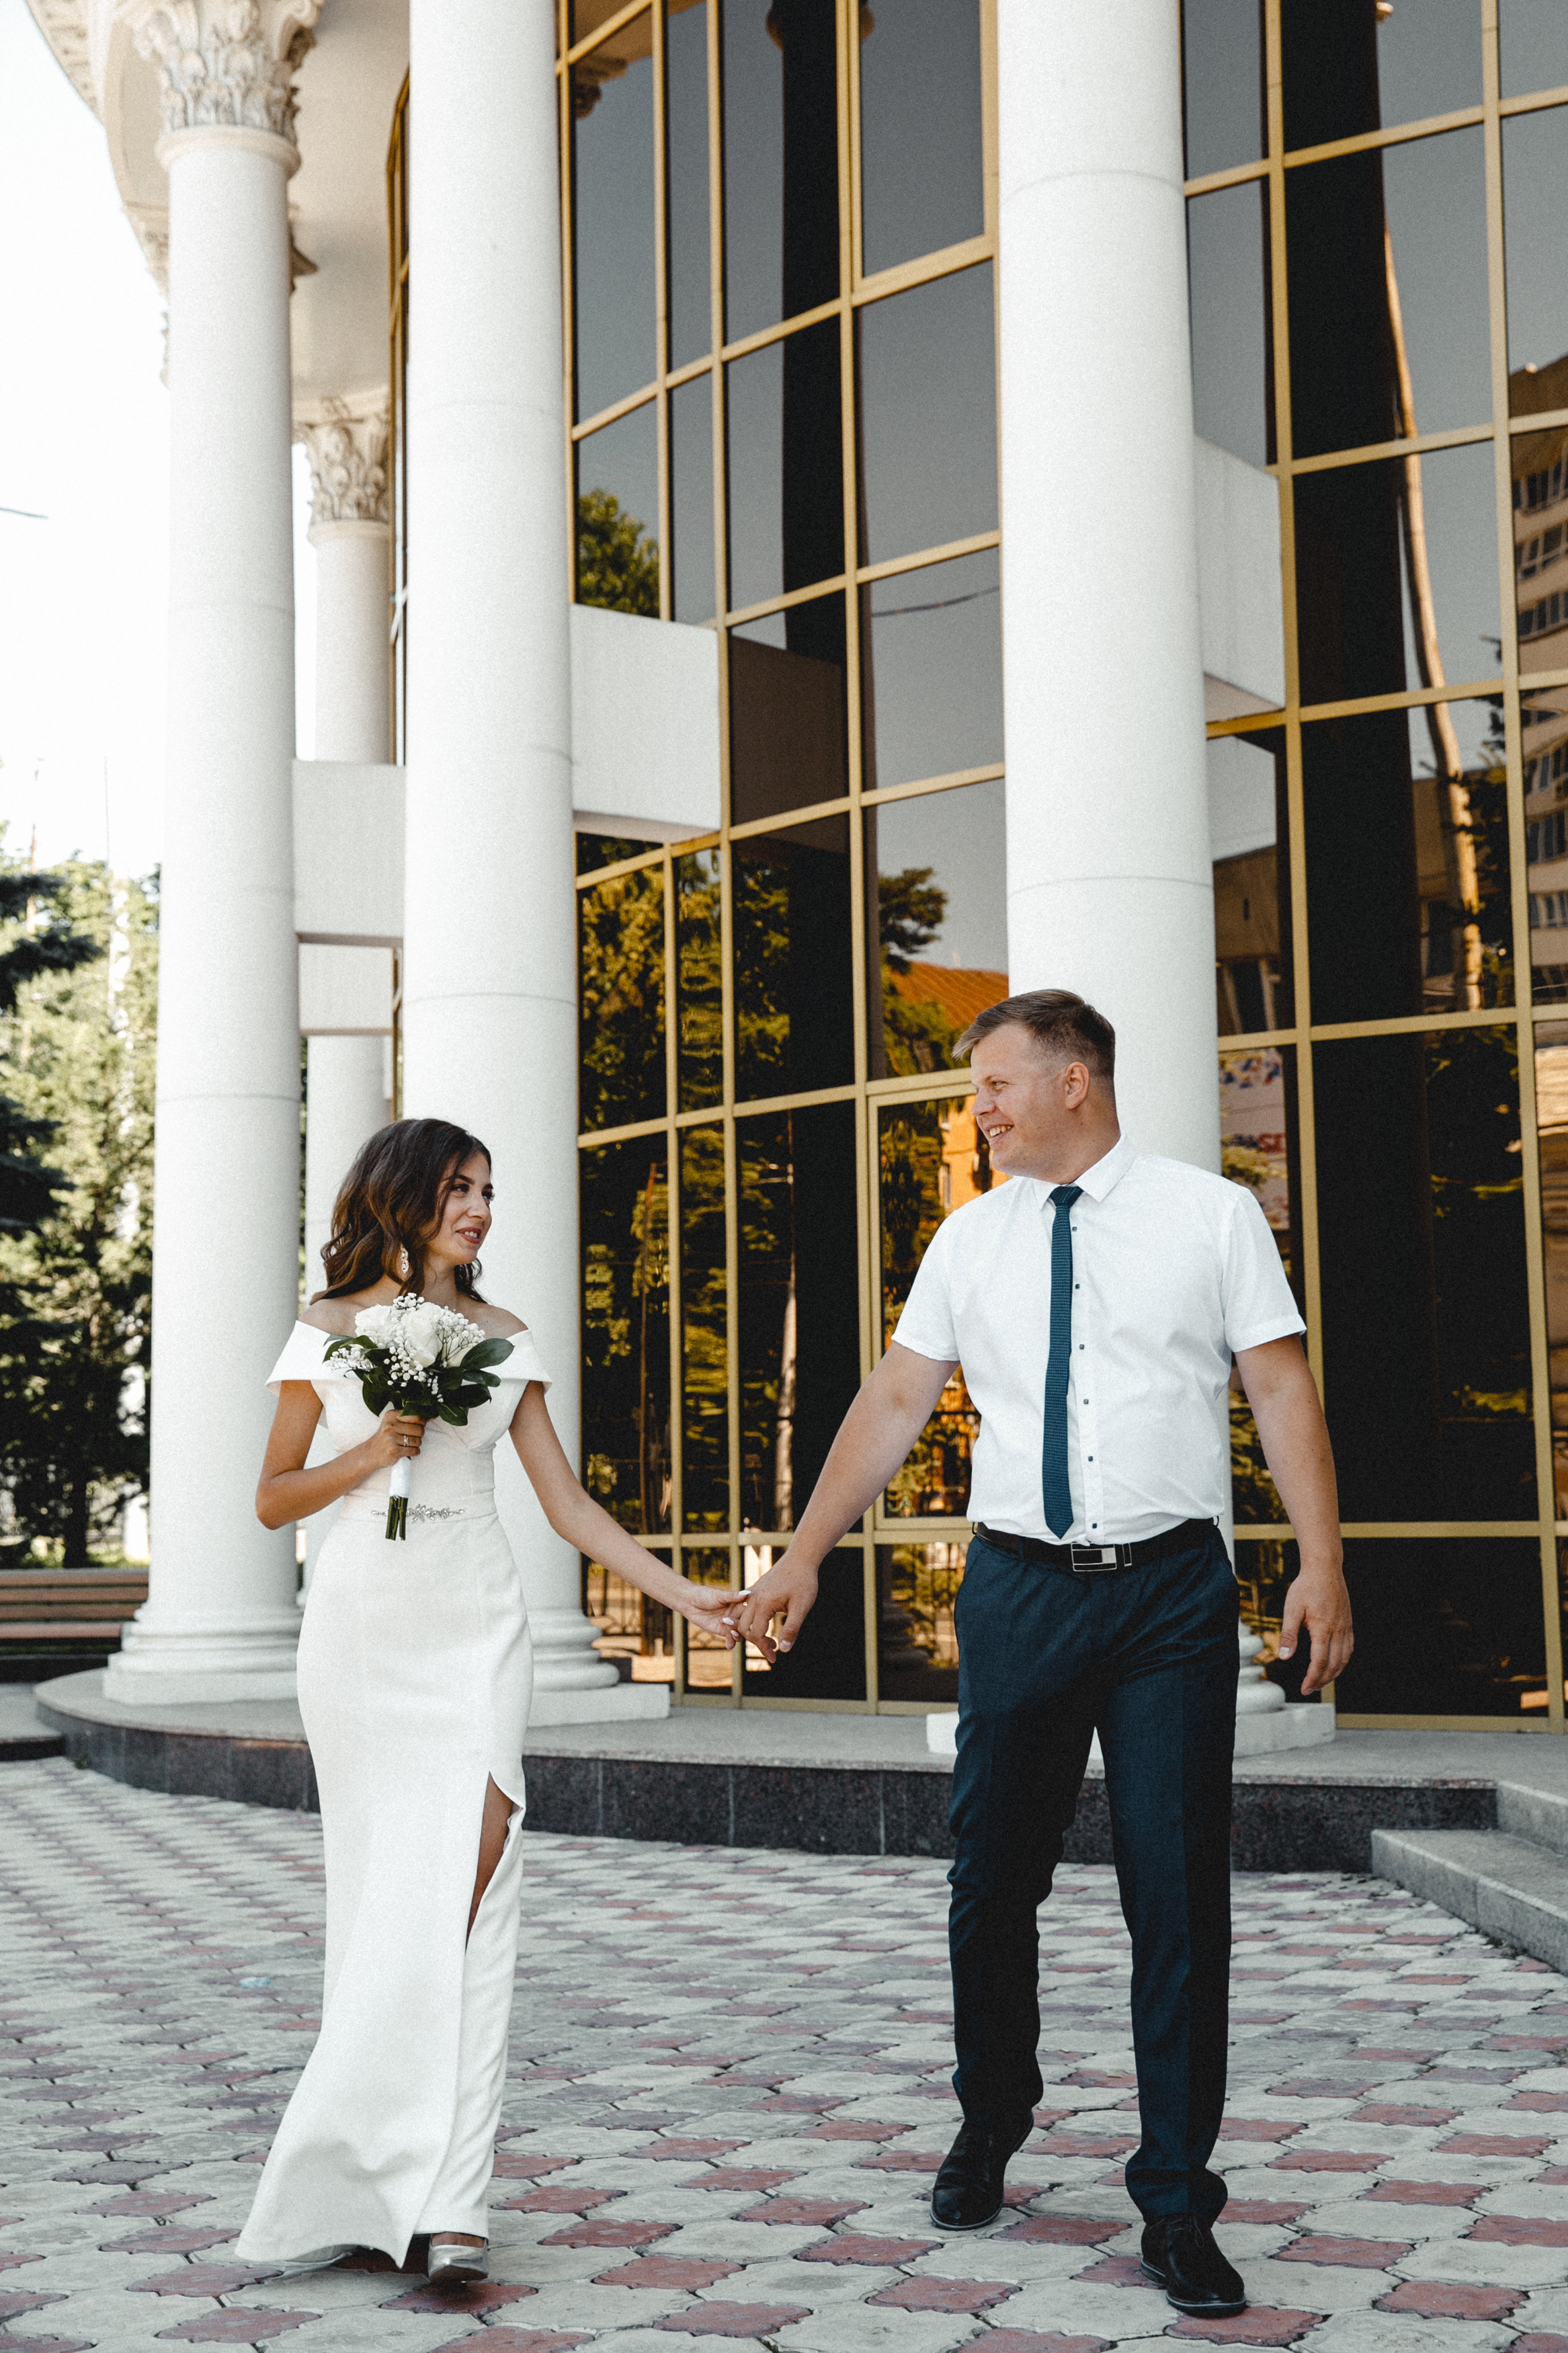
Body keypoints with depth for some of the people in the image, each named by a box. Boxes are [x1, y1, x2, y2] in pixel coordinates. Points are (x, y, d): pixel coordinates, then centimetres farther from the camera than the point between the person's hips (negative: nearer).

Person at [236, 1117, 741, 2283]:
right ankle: (370, 2187, 10)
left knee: (462, 1892, -11)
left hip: (476, 1629, 1)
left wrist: (681, 1590, -1)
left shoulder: (505, 1340, 11)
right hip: (364, 1626, -1)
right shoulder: (329, 1331, 5)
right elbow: (273, 1500, 8)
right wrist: (374, 1454, -8)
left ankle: (446, 2204, -12)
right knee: (383, 1892, 0)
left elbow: (568, 1503, 8)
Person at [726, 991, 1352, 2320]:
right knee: (993, 1884, 11)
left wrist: (1324, 1564, -12)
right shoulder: (971, 1239, 8)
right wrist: (806, 1558, 5)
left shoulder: (1210, 1215, 1)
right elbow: (896, 1401, 9)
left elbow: (1283, 1387, -2)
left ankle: (1178, 2208, 11)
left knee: (1179, 1896, 0)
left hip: (1173, 1588, -2)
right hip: (1020, 1586, 3)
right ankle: (989, 2135, 34)